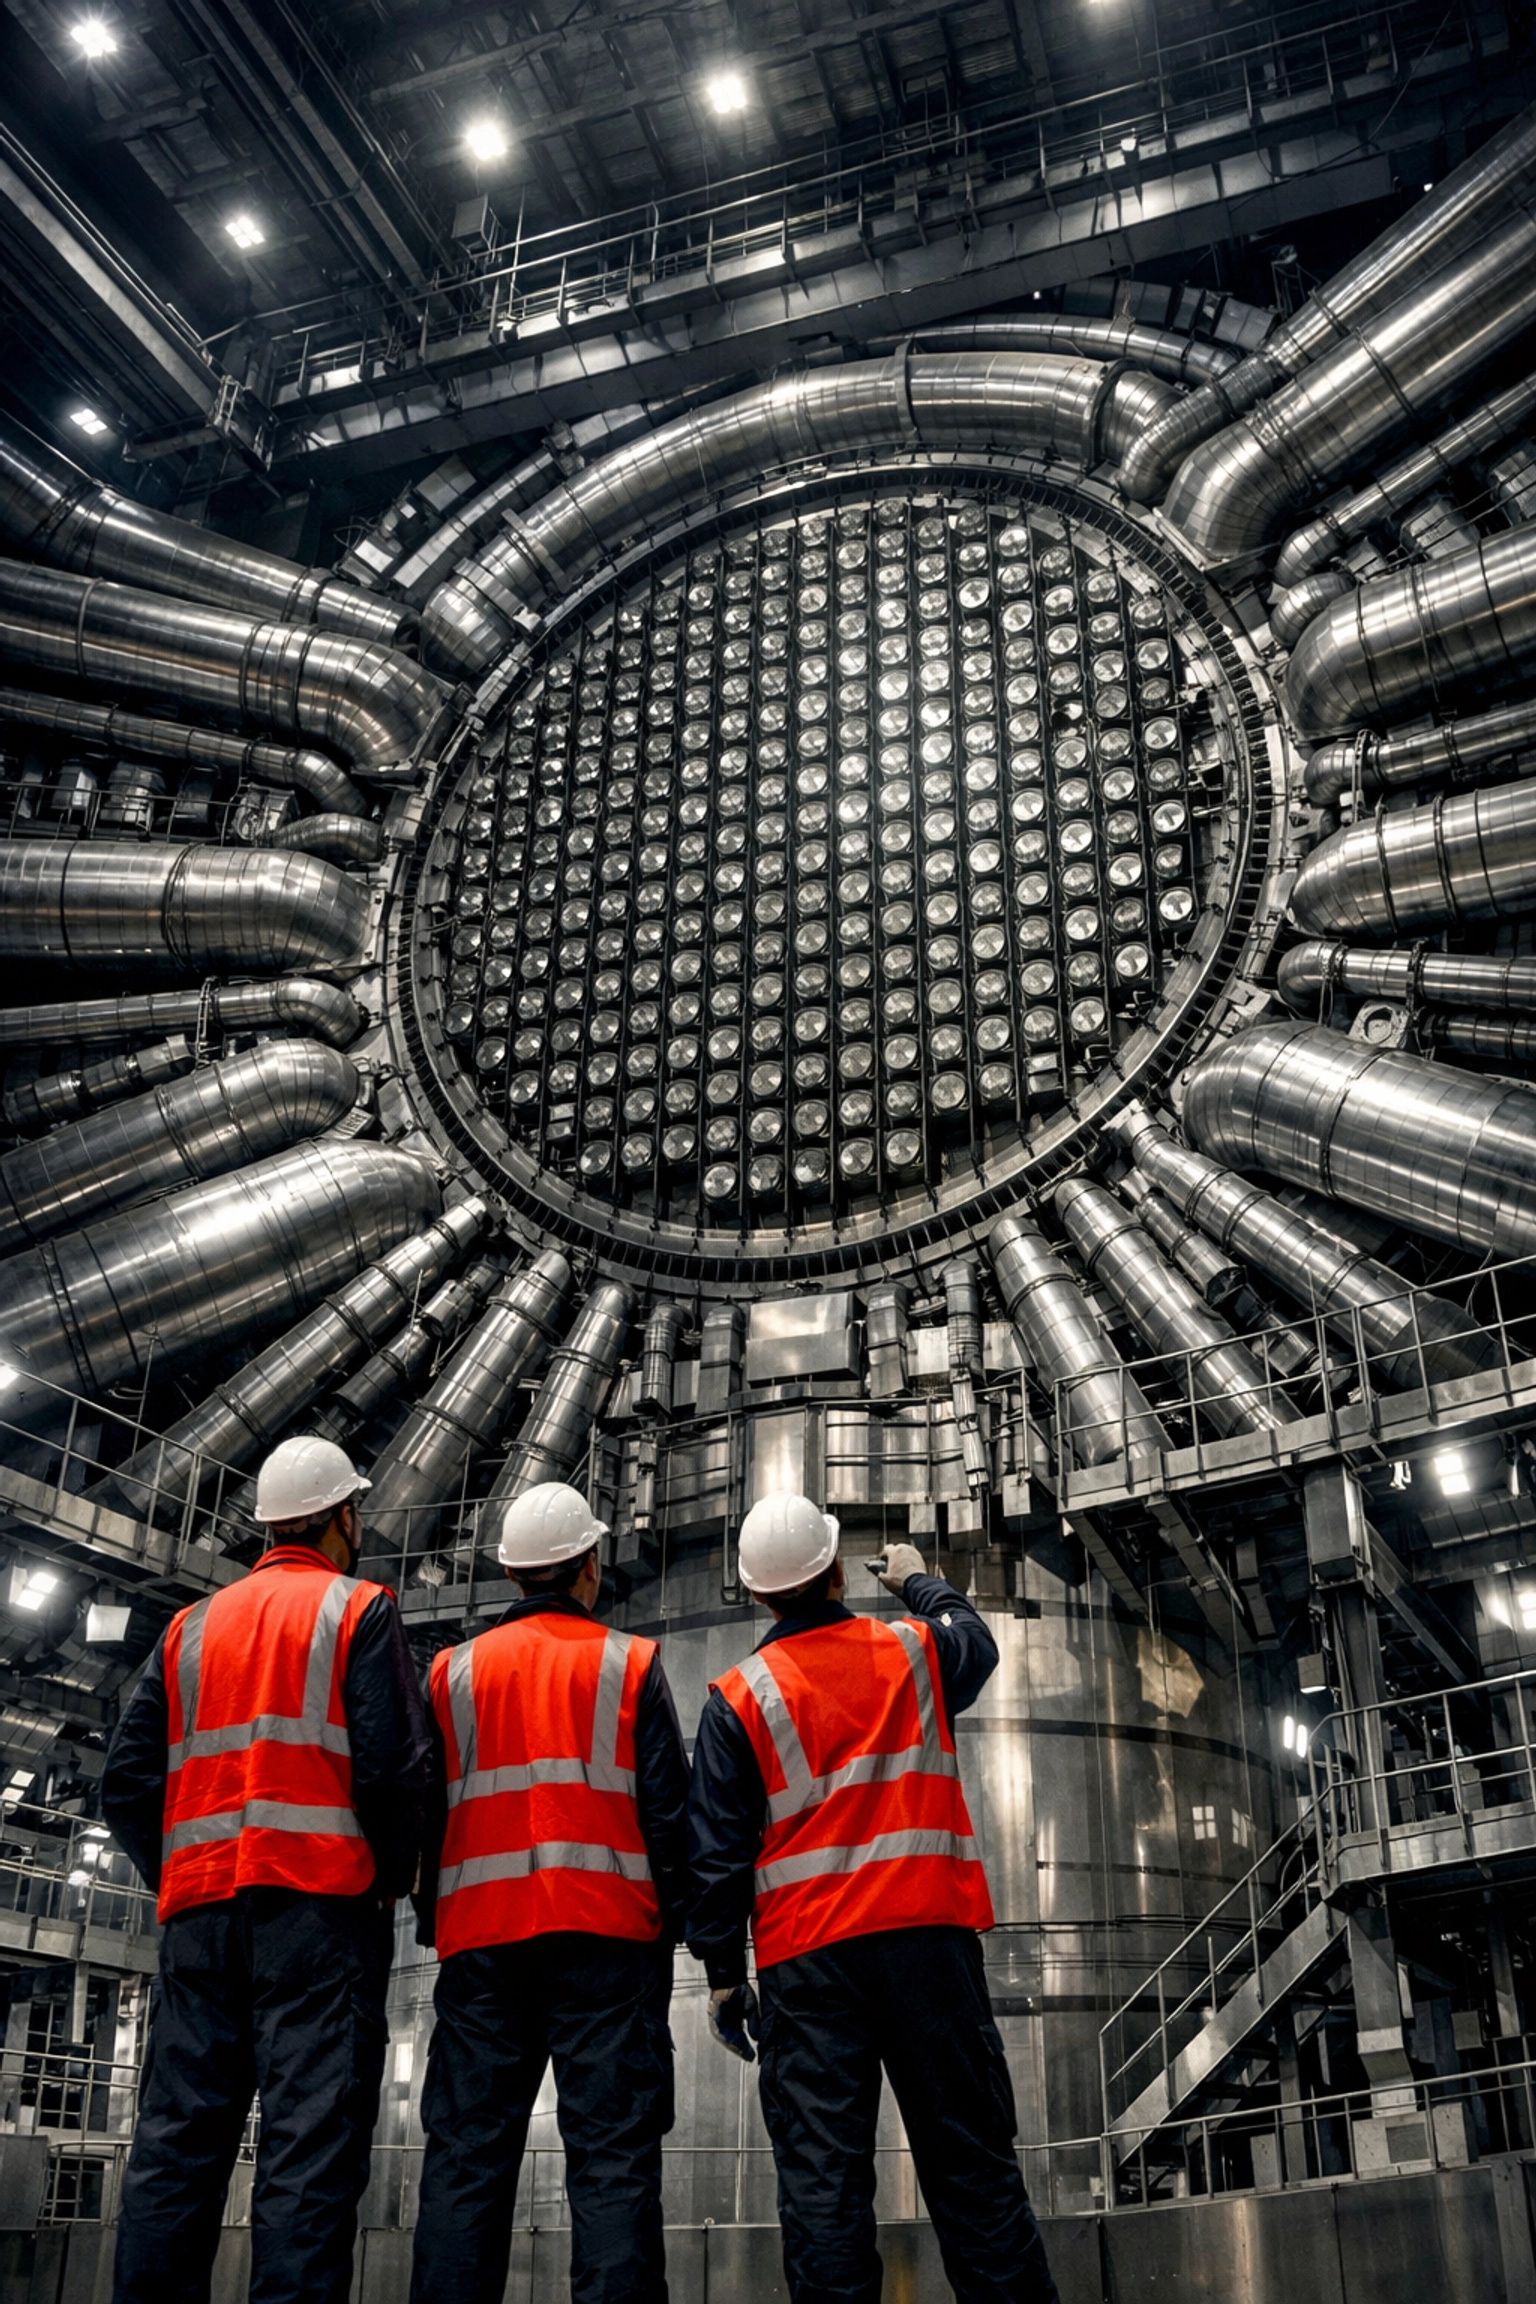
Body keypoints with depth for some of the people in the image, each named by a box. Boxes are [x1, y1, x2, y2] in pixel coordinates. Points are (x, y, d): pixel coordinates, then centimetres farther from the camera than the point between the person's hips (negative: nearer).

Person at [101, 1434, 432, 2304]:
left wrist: (178, 1877, 18)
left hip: (200, 1906, 5)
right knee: (311, 2140, -7)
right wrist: (390, 1880, 5)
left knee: (176, 2138, 6)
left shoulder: (192, 1628, 19)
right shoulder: (360, 1611, 3)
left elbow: (128, 1781, 11)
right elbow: (394, 1767, -9)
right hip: (319, 1902, -5)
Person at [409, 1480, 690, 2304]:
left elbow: (425, 1808, 11)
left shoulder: (454, 1670, 13)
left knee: (466, 2150, 5)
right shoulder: (630, 1664, 6)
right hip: (605, 1928, -2)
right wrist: (671, 1920, 10)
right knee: (612, 2150, -2)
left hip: (480, 1928, 3)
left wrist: (433, 1923, 17)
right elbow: (667, 1806, 2)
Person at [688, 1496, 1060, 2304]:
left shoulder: (738, 1699, 1)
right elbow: (976, 1644, 31)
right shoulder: (913, 1651, 6)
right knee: (970, 2159, 8)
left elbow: (717, 1852, 0)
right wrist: (920, 1583, 48)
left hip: (805, 1952, -1)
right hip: (929, 1932, 2)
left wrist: (722, 1973, 8)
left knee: (820, 2174, 1)